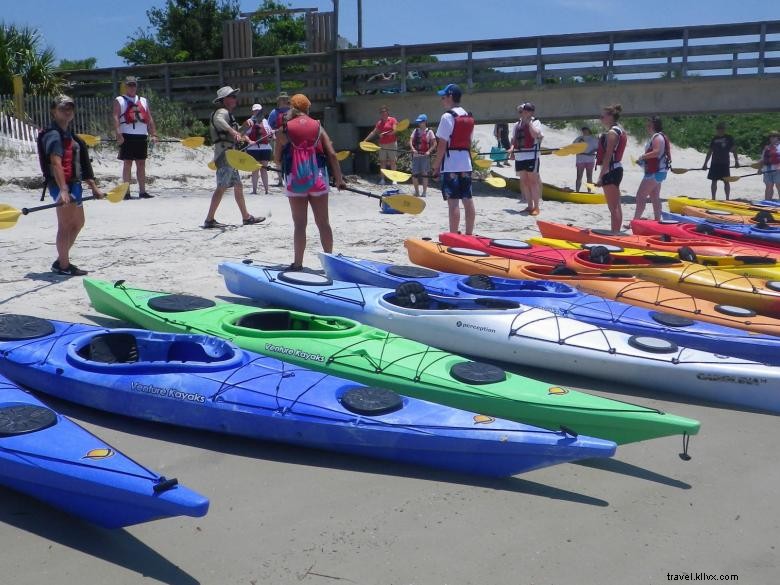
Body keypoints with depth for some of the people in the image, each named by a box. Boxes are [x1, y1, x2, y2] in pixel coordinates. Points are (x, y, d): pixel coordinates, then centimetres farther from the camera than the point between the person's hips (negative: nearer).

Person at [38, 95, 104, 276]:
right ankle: (63, 265, 1)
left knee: (78, 223, 19)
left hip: (74, 183, 10)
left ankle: (61, 261, 28)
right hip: (61, 185, -10)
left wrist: (93, 187, 23)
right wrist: (63, 189, -36)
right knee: (65, 225, -7)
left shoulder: (69, 135, 18)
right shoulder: (54, 135, -12)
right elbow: (56, 164, -25)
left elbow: (82, 166, 22)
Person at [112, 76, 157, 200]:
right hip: (127, 136, -4)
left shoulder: (143, 101, 18)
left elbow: (149, 119, 15)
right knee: (127, 163, -3)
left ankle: (142, 191, 10)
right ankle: (126, 192, -1)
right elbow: (116, 118, -6)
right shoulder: (119, 100, 5)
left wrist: (154, 134, 4)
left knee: (141, 164, 6)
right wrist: (118, 134, -19)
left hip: (142, 136, 4)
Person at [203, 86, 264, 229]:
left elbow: (237, 132, 36)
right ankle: (209, 220, -11)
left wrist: (247, 139, 26)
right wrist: (233, 131, -47)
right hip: (224, 155, -11)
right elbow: (218, 120, -35)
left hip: (230, 156, 11)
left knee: (238, 186, 14)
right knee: (222, 188, -12)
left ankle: (246, 217, 20)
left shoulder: (228, 114, 22)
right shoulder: (222, 112, -10)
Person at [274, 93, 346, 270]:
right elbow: (332, 154, 0)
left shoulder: (285, 129, 0)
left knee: (300, 224, 4)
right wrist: (339, 178, 6)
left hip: (295, 180, -2)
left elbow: (277, 159, 1)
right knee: (323, 223, 8)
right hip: (318, 179, 2)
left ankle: (298, 263, 7)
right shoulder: (318, 126, 5)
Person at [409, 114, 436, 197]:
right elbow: (410, 141, 4)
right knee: (414, 174, 4)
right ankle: (416, 191, 17)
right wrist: (412, 148, -14)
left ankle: (424, 192, 8)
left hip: (425, 156, -4)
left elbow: (434, 143, -3)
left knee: (424, 174, 1)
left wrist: (429, 151, -16)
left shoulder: (429, 131, -1)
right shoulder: (416, 131, 10)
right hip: (416, 155, 4)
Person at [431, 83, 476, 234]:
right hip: (466, 163, 8)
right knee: (467, 200, 9)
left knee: (453, 201, -7)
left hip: (450, 164, -8)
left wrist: (436, 165, -8)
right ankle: (469, 234, 15)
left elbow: (442, 144, -13)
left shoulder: (448, 116, -10)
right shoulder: (469, 117, 14)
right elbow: (468, 141, 16)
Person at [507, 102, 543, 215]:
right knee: (524, 181, 9)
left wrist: (528, 122, -15)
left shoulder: (535, 122, -2)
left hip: (531, 155, -6)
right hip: (519, 156, 6)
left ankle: (536, 207, -1)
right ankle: (530, 205, 18)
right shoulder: (517, 124, 15)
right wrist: (512, 148, 1)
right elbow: (514, 139, 19)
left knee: (533, 181, -5)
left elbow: (535, 135, -20)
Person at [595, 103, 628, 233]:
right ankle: (617, 232, 20)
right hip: (617, 169, 10)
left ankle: (614, 233, -10)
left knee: (613, 207, -10)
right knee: (616, 205, 14)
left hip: (611, 171, -10)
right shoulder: (620, 131, 16)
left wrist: (601, 176, -20)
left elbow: (607, 156, -19)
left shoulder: (611, 133, -14)